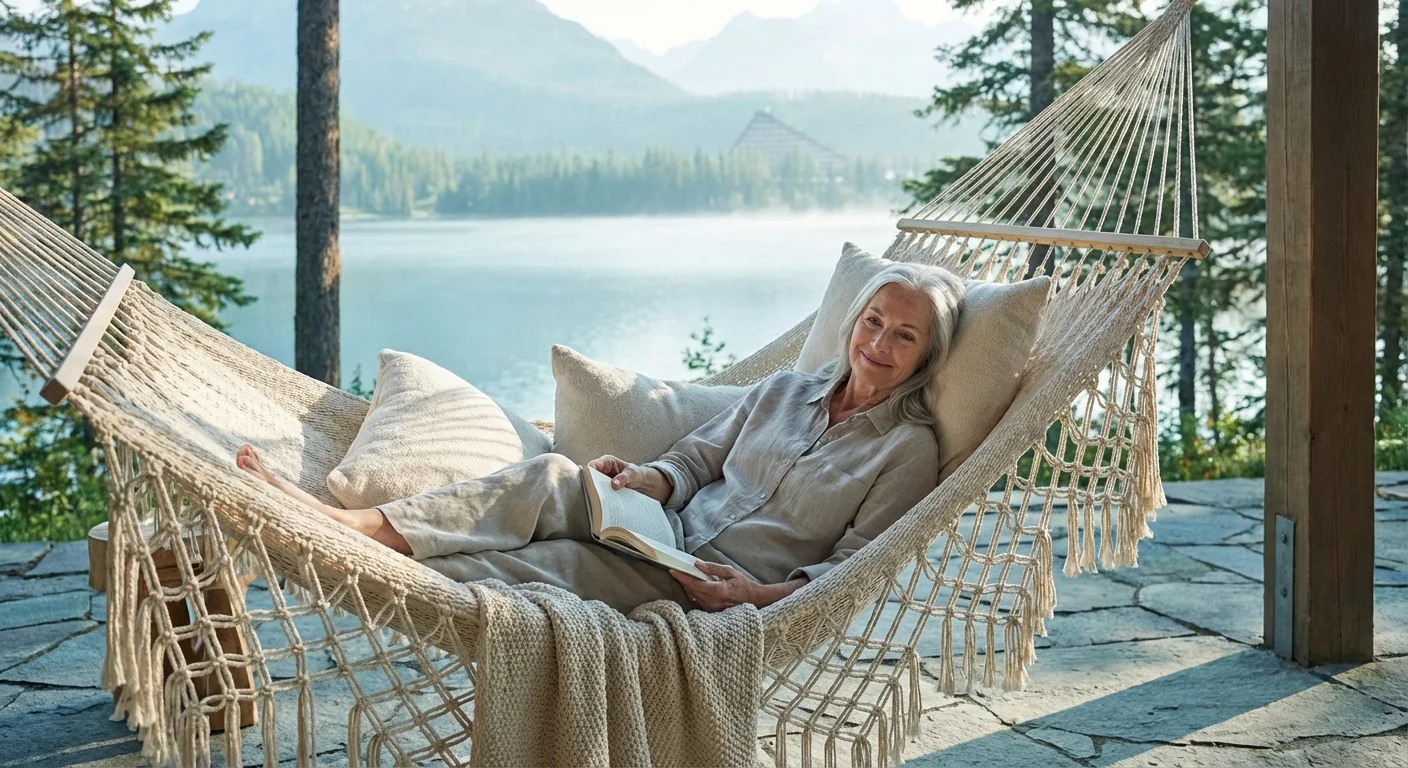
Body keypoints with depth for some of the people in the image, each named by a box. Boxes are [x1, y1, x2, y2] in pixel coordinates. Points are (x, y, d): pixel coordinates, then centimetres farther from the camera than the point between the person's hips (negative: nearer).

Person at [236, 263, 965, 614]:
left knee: (554, 562, -28)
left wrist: (761, 595, -20)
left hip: (730, 585, -5)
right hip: (673, 533, 5)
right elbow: (696, 456, 21)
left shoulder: (910, 448, 2)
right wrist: (646, 479, -3)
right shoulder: (783, 391, 18)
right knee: (553, 478, -25)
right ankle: (353, 523, -36)